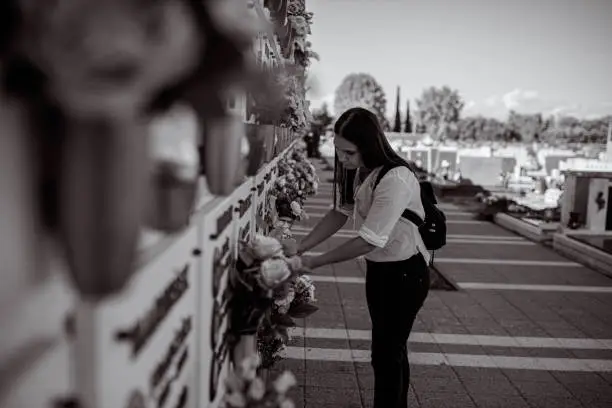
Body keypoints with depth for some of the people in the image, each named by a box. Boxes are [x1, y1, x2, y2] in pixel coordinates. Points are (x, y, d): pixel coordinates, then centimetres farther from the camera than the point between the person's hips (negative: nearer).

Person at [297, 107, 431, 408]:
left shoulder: (396, 179, -31)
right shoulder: (357, 171, -5)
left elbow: (369, 241, -31)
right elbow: (339, 213, 2)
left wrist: (314, 262, -26)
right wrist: (301, 247, -7)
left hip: (405, 272, -8)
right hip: (378, 268, 8)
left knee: (386, 352, -1)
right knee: (389, 347, 21)